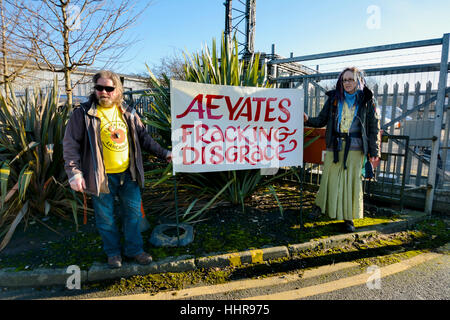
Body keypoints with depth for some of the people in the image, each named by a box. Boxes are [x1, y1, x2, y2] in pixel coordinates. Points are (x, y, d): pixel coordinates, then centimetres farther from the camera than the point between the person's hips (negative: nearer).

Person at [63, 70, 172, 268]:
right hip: (102, 176, -3)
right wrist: (74, 172, -13)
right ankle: (113, 252, 32)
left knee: (133, 213, 12)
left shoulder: (127, 113, 7)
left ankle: (134, 249, 31)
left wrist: (163, 153, 11)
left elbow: (143, 137, 15)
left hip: (128, 174, 3)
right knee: (106, 218, 10)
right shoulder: (83, 113, -4)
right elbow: (70, 145, -4)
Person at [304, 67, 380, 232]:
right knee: (330, 178, 0)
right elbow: (322, 120, 9)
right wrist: (308, 120, -13)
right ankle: (320, 206, 20)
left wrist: (373, 152, 1)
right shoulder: (334, 98, 8)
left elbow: (374, 127, 6)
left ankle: (349, 218, 15)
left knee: (351, 180, 3)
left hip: (355, 147, 0)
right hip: (334, 146, 1)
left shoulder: (367, 100, 5)